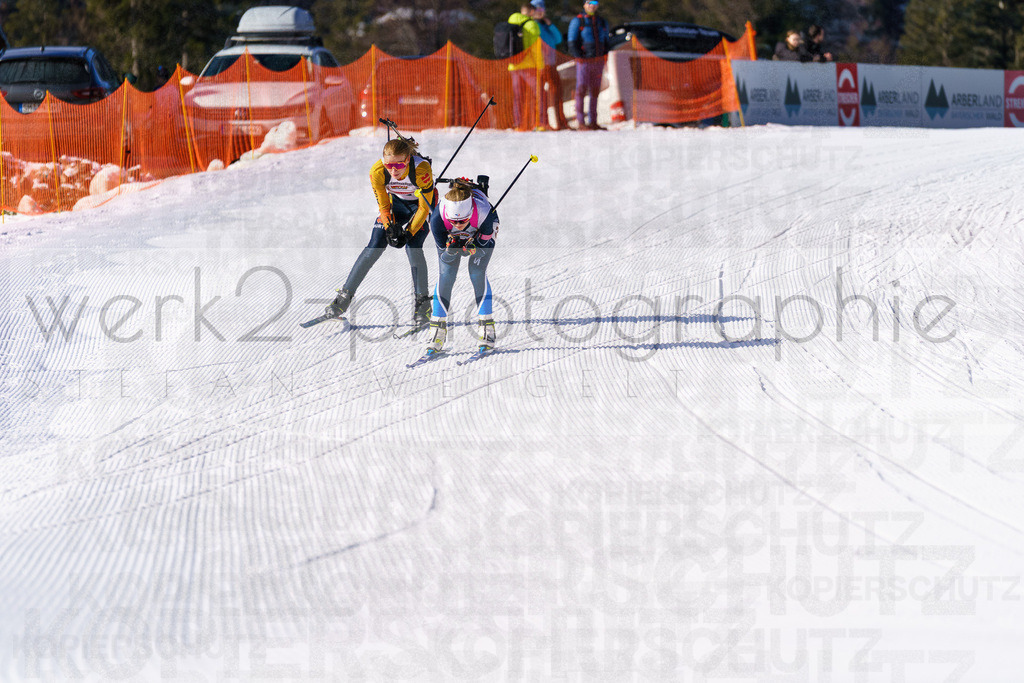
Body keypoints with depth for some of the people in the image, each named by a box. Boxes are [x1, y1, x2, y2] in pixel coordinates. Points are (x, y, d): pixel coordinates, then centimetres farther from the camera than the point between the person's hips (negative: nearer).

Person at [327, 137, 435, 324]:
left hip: (422, 203, -3)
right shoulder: (377, 172, -29)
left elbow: (424, 207, -25)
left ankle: (422, 303, -7)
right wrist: (390, 227, -30)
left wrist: (409, 233, -30)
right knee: (375, 247, -8)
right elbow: (383, 205, -14)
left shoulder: (422, 169, -37)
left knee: (413, 247, -22)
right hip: (396, 202, 3)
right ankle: (345, 296, 1)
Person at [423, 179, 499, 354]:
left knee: (477, 274, -15)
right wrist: (451, 247, -47)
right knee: (445, 276, -9)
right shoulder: (438, 216, -40)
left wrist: (473, 248, -46)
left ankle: (487, 326, -4)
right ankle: (438, 331, -1)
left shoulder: (484, 213, -43)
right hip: (449, 237, 1)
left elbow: (485, 244, -26)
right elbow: (442, 247, -25)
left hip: (480, 236, -1)